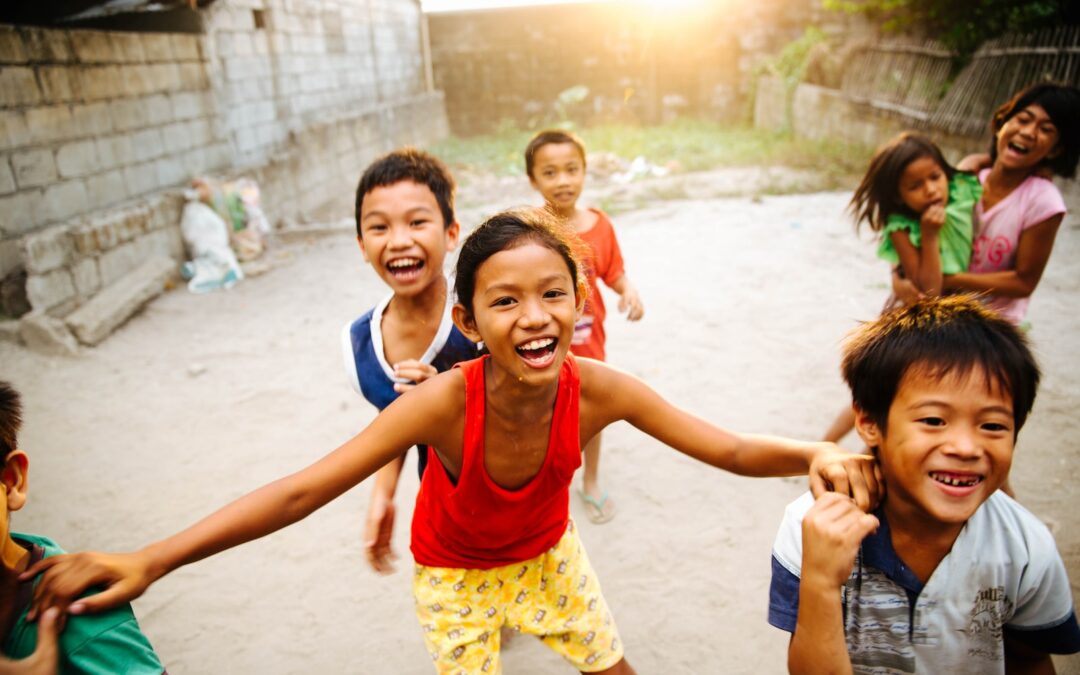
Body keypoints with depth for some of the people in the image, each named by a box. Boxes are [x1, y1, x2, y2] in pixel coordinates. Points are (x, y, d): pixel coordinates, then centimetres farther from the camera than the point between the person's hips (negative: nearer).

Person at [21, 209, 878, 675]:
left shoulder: (598, 389, -32)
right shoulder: (446, 401, -39)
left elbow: (728, 448, -26)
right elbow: (303, 489, -39)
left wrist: (816, 454, -45)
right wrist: (151, 560, -44)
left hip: (547, 551, 3)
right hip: (455, 568, -2)